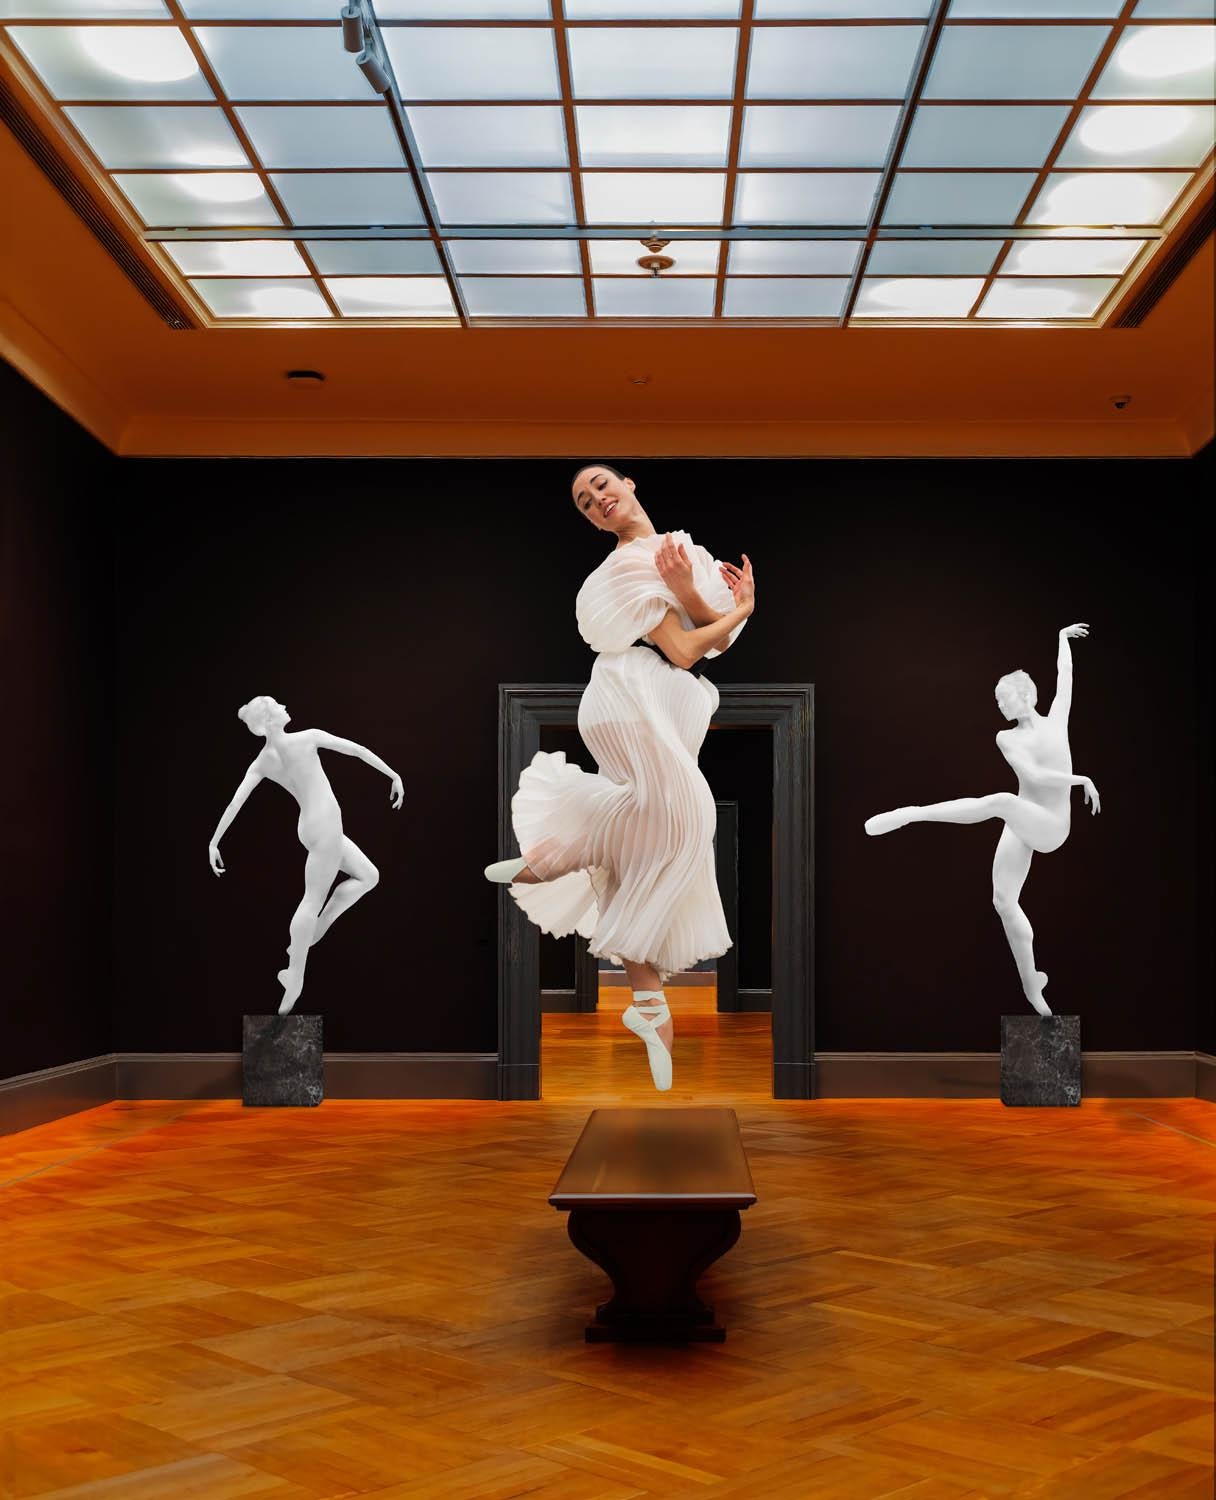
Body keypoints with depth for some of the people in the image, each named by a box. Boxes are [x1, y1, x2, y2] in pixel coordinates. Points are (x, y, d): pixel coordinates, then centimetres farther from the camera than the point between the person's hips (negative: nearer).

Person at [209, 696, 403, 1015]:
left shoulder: (261, 762, 4)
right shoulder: (307, 737, -10)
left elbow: (236, 801, -2)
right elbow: (356, 749, -8)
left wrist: (214, 842, -1)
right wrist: (394, 775, 0)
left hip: (313, 825, 7)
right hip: (325, 825, -7)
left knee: (368, 876, 18)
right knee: (313, 900, -4)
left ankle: (313, 933, 15)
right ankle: (295, 979, -3)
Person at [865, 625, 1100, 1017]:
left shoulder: (1055, 720, 5)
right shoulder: (1007, 739, 6)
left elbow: (1065, 677, 15)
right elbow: (1034, 774, -10)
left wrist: (1062, 638, 27)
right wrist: (1079, 779, -17)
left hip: (1051, 827, -4)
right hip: (1021, 827, 4)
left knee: (1002, 801, -35)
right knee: (1004, 900, -4)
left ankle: (912, 813, -38)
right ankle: (1031, 985, 7)